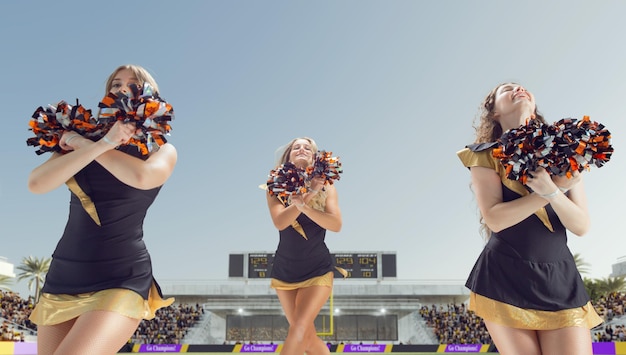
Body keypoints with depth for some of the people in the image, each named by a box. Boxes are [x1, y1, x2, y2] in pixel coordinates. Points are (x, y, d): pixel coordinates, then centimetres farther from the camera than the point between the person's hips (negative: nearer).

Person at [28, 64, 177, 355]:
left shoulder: (161, 150, 4)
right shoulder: (78, 140, 10)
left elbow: (142, 176, -20)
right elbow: (36, 183, -8)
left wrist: (83, 144, -8)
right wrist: (102, 143, -13)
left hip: (121, 280, -4)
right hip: (62, 277, 4)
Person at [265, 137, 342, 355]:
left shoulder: (324, 187, -6)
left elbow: (336, 224, -19)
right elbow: (279, 222, -21)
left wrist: (303, 205, -33)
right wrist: (307, 196, -33)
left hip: (318, 270, -2)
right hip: (285, 270, 2)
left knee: (300, 329, -14)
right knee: (307, 335, 8)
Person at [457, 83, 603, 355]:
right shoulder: (486, 155, 1)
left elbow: (581, 226, 0)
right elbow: (494, 218, -12)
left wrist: (552, 192, -19)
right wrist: (557, 188, -17)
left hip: (561, 280, 3)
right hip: (505, 278, -2)